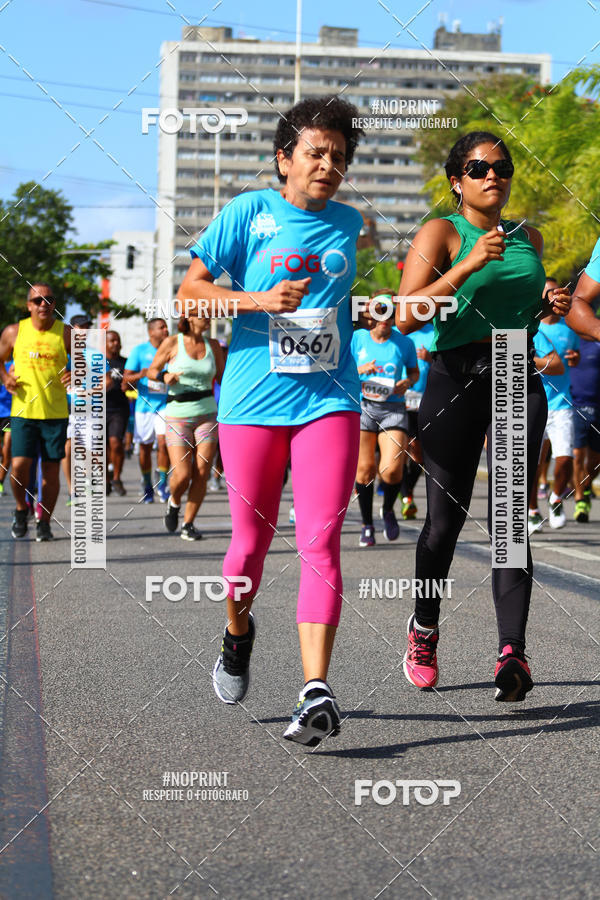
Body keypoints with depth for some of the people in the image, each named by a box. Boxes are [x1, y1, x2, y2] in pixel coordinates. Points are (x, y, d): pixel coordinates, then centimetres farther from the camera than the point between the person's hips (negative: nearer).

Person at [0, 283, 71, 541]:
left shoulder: (66, 333, 1)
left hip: (56, 412, 0)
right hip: (23, 410, 0)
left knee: (51, 469, 2)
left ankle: (44, 522, 16)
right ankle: (21, 509, 16)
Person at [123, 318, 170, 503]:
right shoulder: (139, 351, 2)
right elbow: (126, 378, -2)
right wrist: (141, 375, -21)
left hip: (165, 405, 0)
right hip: (145, 405, 0)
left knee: (163, 441, -16)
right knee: (145, 447, 6)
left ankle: (162, 483, -5)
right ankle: (147, 485, 21)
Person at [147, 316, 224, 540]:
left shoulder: (212, 345, 7)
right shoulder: (172, 343, -2)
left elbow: (222, 377, 16)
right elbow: (152, 370, 6)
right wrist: (165, 377, -15)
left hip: (207, 415, 3)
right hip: (178, 417, -3)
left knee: (201, 475, -4)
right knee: (182, 475, -11)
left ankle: (188, 524, 10)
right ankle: (174, 502, 22)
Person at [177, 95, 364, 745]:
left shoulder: (347, 223, 13)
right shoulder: (248, 213, 0)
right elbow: (190, 288, -2)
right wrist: (260, 301, -14)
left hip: (328, 400, 2)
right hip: (253, 401, -2)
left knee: (319, 540, -13)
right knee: (252, 541, 7)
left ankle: (316, 691, -19)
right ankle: (237, 633, 39)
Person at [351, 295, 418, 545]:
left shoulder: (404, 342, 4)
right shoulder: (357, 338, 4)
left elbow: (414, 372, 18)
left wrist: (407, 382, -4)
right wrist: (360, 370, -12)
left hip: (393, 409, 0)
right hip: (362, 406, 1)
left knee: (392, 469, -14)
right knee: (364, 468, -1)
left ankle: (388, 510, 17)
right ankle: (367, 525, 16)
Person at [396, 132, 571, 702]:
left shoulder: (528, 237, 15)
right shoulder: (440, 233, -1)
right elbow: (406, 317, -14)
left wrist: (550, 308, 8)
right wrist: (469, 265, -21)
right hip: (456, 377, -3)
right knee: (446, 519, 3)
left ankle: (512, 652, -17)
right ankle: (424, 630, 27)